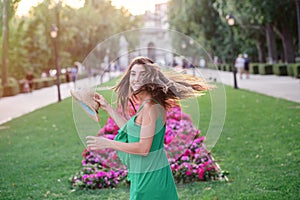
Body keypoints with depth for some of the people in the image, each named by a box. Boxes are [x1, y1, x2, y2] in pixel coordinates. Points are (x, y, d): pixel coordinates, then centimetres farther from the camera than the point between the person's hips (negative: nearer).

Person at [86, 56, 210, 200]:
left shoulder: (149, 107, -19)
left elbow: (143, 148, -22)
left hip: (148, 176, -9)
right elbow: (130, 130, 18)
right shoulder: (152, 103, 10)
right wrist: (107, 107, 20)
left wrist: (108, 143, -16)